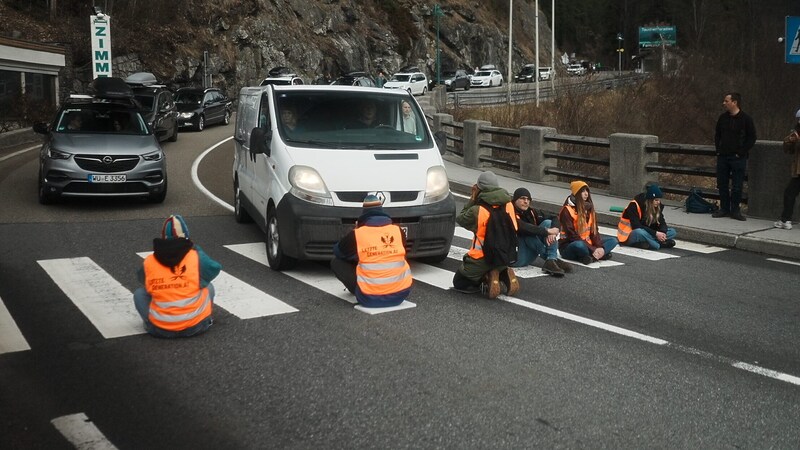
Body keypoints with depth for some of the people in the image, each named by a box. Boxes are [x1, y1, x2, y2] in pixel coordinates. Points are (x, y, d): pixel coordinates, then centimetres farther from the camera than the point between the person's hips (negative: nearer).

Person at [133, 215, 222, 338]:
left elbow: (141, 278, 14)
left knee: (139, 293, 21)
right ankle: (205, 321, 15)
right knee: (208, 287, 24)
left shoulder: (149, 263, -6)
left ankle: (150, 323, 9)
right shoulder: (197, 258, -11)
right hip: (195, 325, 0)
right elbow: (215, 268, 8)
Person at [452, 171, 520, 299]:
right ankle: (504, 275, 2)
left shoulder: (477, 211, -22)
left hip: (481, 259, -5)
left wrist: (472, 199, -1)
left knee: (459, 283, 16)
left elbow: (460, 219, -5)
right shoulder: (509, 204, -6)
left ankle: (486, 280, -9)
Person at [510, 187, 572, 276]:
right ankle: (551, 258, -19)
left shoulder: (531, 212, 8)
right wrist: (547, 231, -28)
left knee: (548, 223, -4)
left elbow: (555, 218, 1)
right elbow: (523, 228, -30)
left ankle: (551, 260, -23)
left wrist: (554, 231, -21)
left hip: (529, 256, 7)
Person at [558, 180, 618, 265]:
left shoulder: (589, 208, 9)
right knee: (579, 245, -40)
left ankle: (591, 257, -23)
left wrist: (599, 247, -15)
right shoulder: (567, 210, -13)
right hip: (569, 247, -7)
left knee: (613, 240, -4)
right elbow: (572, 236, -20)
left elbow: (594, 231, 4)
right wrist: (593, 250, -24)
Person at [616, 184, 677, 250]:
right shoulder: (634, 205, -19)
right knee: (640, 232, -42)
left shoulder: (657, 207, 2)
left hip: (647, 234, 7)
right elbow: (636, 226, -25)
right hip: (629, 236, -7)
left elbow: (662, 223, 0)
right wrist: (655, 233, -29)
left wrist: (662, 233, -23)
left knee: (673, 232, -8)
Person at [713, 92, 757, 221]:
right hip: (722, 157, 5)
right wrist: (718, 150, 8)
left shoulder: (746, 119, -6)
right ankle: (724, 208, 17)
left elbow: (752, 138, -5)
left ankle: (735, 210, 8)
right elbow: (717, 135, 19)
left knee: (737, 186, -2)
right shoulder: (723, 117, 9)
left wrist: (741, 152, -11)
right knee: (722, 184, 7)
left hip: (738, 158, -5)